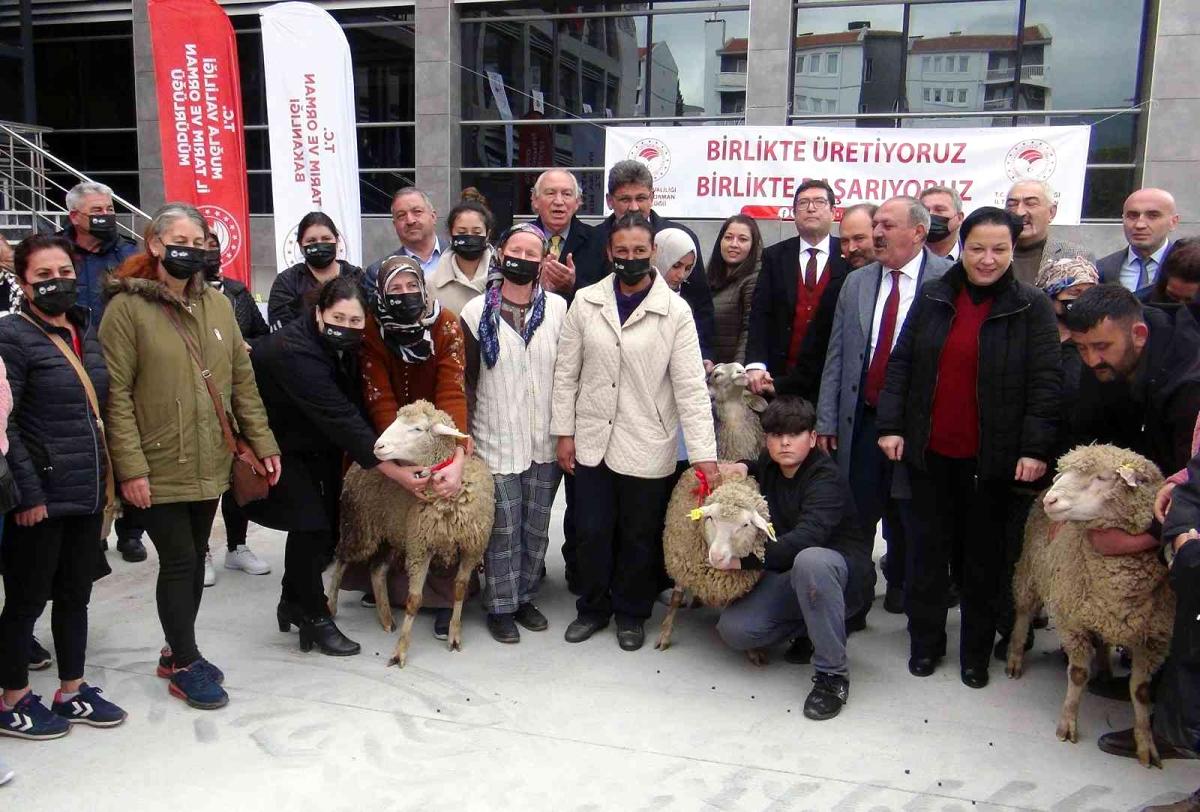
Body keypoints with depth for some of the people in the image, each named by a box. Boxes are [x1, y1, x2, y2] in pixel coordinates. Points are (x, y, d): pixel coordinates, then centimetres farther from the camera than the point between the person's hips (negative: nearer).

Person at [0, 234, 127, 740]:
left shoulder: (86, 331, 10)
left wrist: (108, 478, 14)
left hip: (88, 492, 7)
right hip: (41, 498, -6)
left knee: (75, 596, 16)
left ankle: (72, 692, 30)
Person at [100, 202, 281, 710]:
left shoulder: (217, 305, 8)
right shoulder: (127, 307, -8)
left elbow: (242, 380, 10)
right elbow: (116, 395, -11)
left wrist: (263, 443, 4)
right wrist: (130, 467, -16)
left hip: (209, 464, 5)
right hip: (159, 468, -5)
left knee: (196, 558, 15)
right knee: (179, 562, 1)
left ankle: (178, 651, 33)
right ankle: (184, 665, 18)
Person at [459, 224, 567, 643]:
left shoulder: (558, 308, -1)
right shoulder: (477, 312, -3)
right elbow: (466, 379, 1)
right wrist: (465, 432, -4)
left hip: (546, 441, 2)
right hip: (498, 442, -2)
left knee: (536, 527, 13)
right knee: (503, 529, 4)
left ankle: (525, 597, 31)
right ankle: (501, 607, 21)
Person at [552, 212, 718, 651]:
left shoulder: (675, 311, -7)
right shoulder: (586, 301, -1)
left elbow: (691, 385, -10)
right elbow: (566, 371, 4)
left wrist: (704, 455, -15)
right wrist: (564, 432, 1)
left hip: (646, 446, -2)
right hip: (593, 441, 2)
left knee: (639, 536, 12)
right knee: (592, 531, 10)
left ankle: (631, 614, 33)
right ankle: (594, 607, 33)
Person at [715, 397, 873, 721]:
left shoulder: (827, 478, -19)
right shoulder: (769, 467, 5)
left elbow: (805, 538, -35)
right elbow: (759, 467, 32)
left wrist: (745, 559, -37)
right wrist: (743, 467, 6)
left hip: (843, 575, -6)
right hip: (788, 576, 7)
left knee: (810, 560, -42)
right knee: (733, 629, -17)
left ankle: (833, 673, -28)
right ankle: (809, 625, 12)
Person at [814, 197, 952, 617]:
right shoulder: (856, 283, 8)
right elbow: (836, 357, 7)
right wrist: (826, 421, 3)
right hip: (861, 421, 3)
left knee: (903, 516, 14)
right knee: (855, 515, 3)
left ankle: (898, 585, 37)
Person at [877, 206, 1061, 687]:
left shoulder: (1032, 307, -4)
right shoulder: (932, 297, 3)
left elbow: (1045, 382, -7)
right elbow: (900, 363, 4)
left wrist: (1036, 448, -14)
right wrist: (890, 425, -3)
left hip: (992, 457, -2)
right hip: (930, 451, 2)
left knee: (985, 556, 11)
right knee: (927, 548, 11)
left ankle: (976, 653, 25)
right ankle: (925, 643, 27)